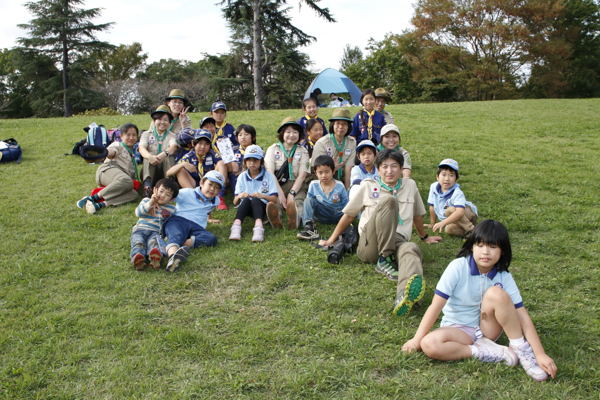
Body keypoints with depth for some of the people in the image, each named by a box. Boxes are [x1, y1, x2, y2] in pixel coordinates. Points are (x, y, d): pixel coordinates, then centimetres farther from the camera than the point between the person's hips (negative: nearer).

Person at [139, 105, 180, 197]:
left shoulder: (172, 136, 14)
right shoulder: (147, 134, 14)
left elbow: (174, 147, -10)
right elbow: (141, 148, -7)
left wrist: (163, 155, -35)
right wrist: (150, 156, -33)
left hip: (165, 168, 0)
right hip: (150, 169, 0)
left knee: (170, 156, -27)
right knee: (149, 155, -28)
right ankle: (147, 186, -52)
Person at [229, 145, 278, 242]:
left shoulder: (268, 176, 6)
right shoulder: (242, 177, 12)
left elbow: (274, 199, -3)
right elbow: (235, 202, 6)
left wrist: (263, 196, -24)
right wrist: (239, 196, -18)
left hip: (262, 206, -2)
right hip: (246, 208, 2)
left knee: (255, 200, -35)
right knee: (246, 200, -32)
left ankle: (258, 226, -60)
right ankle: (237, 225, -54)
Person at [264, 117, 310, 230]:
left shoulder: (303, 151, 14)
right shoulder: (273, 149, 12)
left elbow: (302, 175, 1)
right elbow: (270, 173, -2)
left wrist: (292, 193, -16)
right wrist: (280, 193, -17)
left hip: (296, 186, 0)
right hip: (276, 186, 0)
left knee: (298, 202, -35)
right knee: (275, 202, -35)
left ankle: (295, 219, -69)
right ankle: (275, 219, -69)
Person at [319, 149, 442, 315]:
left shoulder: (410, 185, 17)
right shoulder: (368, 186, 11)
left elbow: (417, 214, 32)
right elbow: (349, 215, 17)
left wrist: (424, 237, 43)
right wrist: (331, 240, 19)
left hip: (398, 241, 2)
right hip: (370, 244, -1)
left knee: (411, 249, -39)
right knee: (388, 200, -27)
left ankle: (404, 295, -71)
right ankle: (384, 260, -29)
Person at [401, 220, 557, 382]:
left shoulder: (503, 277, -11)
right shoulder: (458, 268, -18)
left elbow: (523, 316, -12)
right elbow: (436, 306, -18)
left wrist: (540, 354, -20)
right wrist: (416, 340, -18)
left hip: (488, 328, 1)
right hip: (459, 330, -1)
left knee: (496, 293, -29)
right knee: (429, 345, -33)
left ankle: (522, 349, -14)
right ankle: (485, 352, -19)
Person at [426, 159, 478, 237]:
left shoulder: (457, 193, -27)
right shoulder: (434, 187, -9)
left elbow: (460, 212, -44)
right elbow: (432, 206, 5)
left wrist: (443, 223, -51)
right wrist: (432, 223, 14)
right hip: (454, 221, 5)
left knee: (450, 210, -33)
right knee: (449, 229, -27)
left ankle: (471, 229, -22)